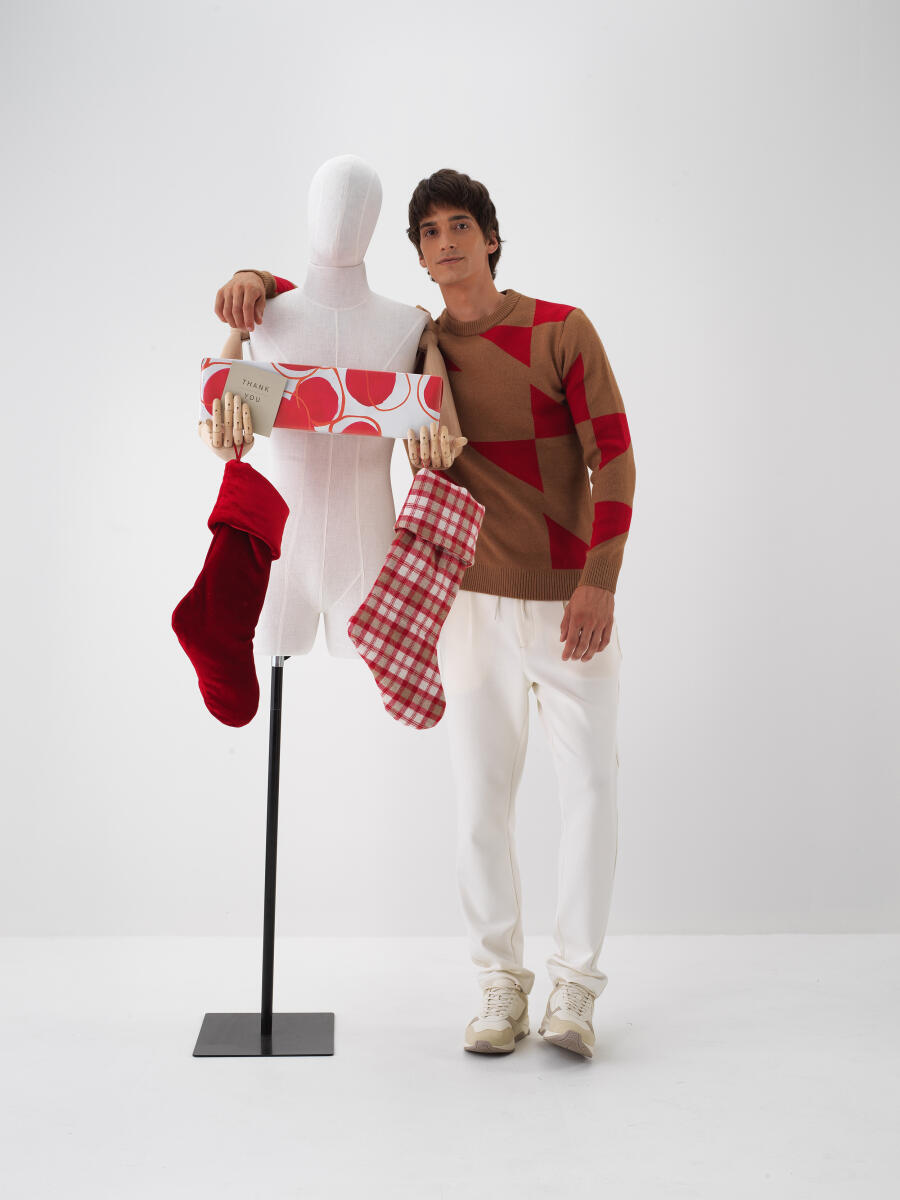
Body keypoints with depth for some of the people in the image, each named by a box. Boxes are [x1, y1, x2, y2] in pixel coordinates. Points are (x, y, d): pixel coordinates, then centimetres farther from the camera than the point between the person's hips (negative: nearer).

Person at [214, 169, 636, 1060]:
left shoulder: (563, 332, -3)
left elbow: (613, 457, -7)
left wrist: (600, 581, -18)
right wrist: (251, 281, -8)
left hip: (572, 602, -2)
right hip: (471, 604, 2)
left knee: (590, 786, -2)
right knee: (480, 801, 2)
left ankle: (573, 986, 12)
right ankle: (500, 984, 17)